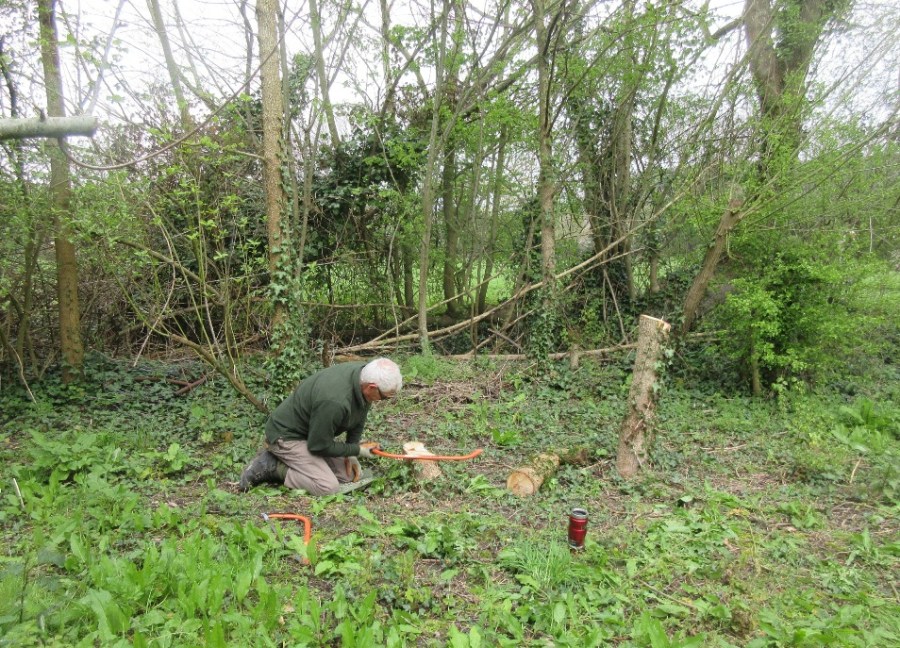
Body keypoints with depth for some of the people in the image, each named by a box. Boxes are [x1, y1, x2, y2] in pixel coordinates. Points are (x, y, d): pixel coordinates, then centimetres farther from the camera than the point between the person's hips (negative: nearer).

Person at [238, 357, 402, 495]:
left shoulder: (363, 373, -13)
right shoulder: (334, 401, -38)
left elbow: (359, 418, 6)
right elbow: (320, 445, -24)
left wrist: (351, 454, 1)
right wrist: (356, 450, -12)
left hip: (314, 433, 9)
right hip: (287, 436, -9)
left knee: (350, 475, 4)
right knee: (327, 486, -19)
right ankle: (271, 467, -4)